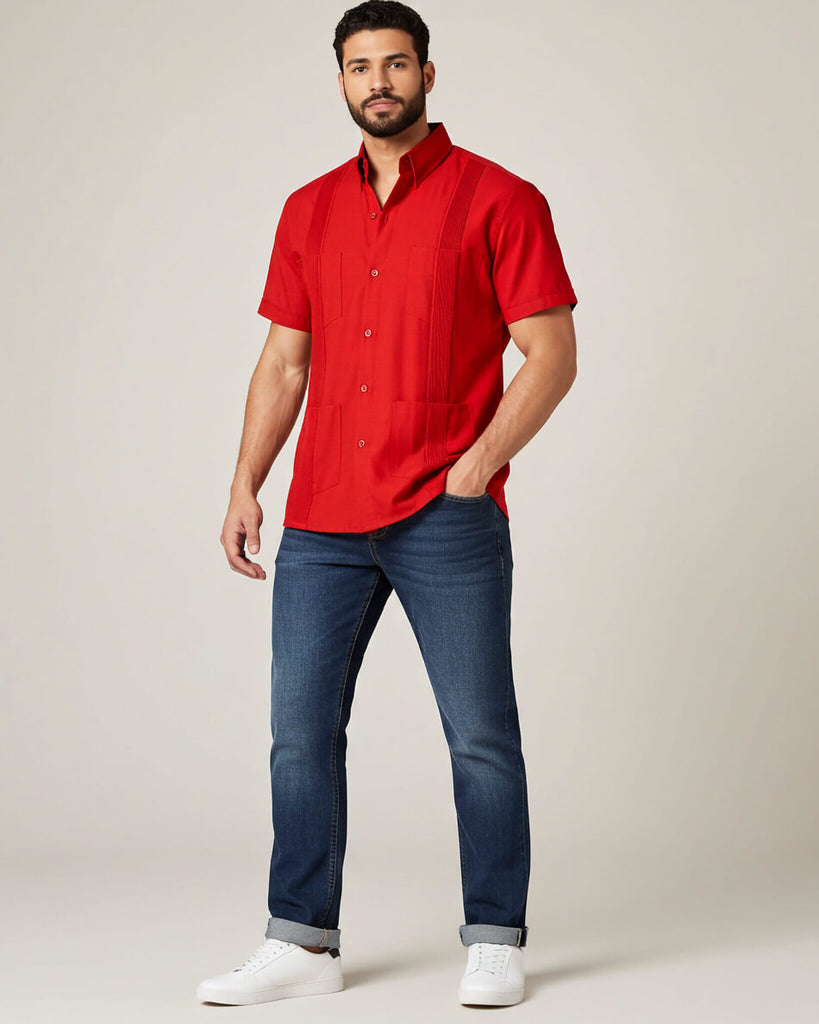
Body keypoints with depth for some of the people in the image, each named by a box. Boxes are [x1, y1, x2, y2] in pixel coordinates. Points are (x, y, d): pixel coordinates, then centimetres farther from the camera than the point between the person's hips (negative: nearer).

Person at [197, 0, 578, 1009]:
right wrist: (244, 485, 7)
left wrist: (482, 458, -14)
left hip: (447, 517, -4)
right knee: (301, 729, 4)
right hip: (321, 519, 5)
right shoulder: (309, 210, 14)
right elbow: (283, 362, 16)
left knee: (480, 735, 1)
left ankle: (494, 942, 13)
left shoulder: (498, 199, 0)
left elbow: (552, 354, -4)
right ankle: (302, 943, 14)